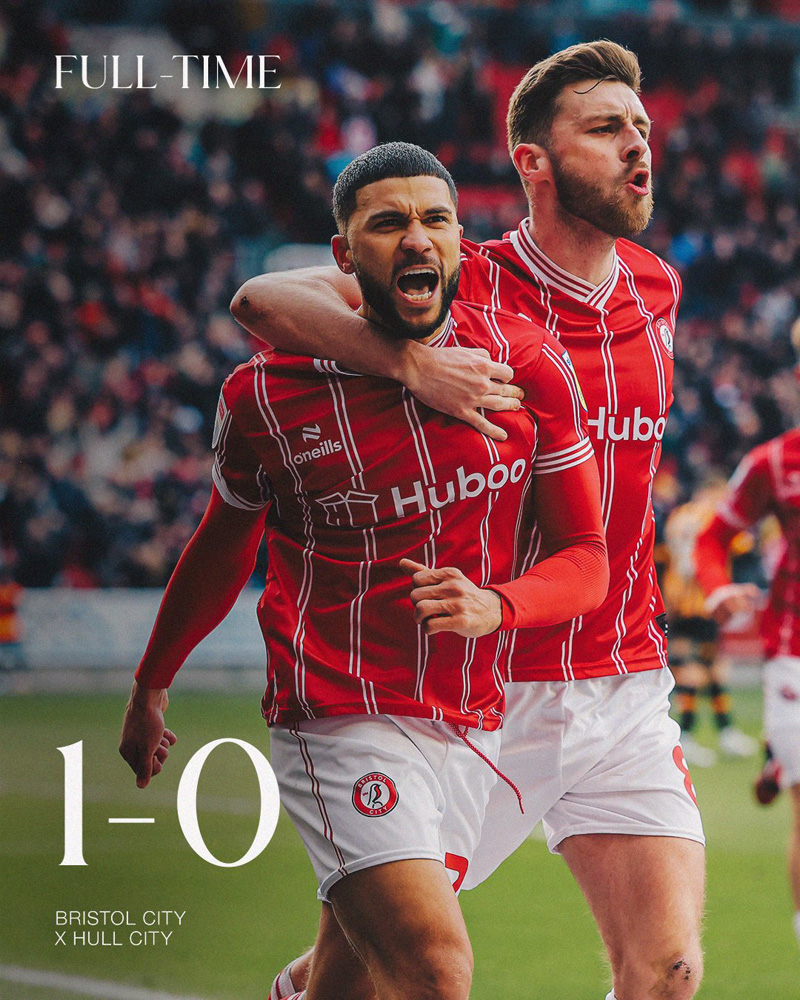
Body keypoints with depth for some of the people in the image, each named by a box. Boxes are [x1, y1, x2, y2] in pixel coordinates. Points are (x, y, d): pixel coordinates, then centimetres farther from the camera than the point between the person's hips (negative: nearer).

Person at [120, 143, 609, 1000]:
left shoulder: (529, 365, -2)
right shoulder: (265, 396, -5)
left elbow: (585, 557, 2)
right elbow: (221, 549, 13)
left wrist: (496, 606, -18)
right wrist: (149, 688, 24)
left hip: (471, 727, 3)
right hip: (339, 722, -3)